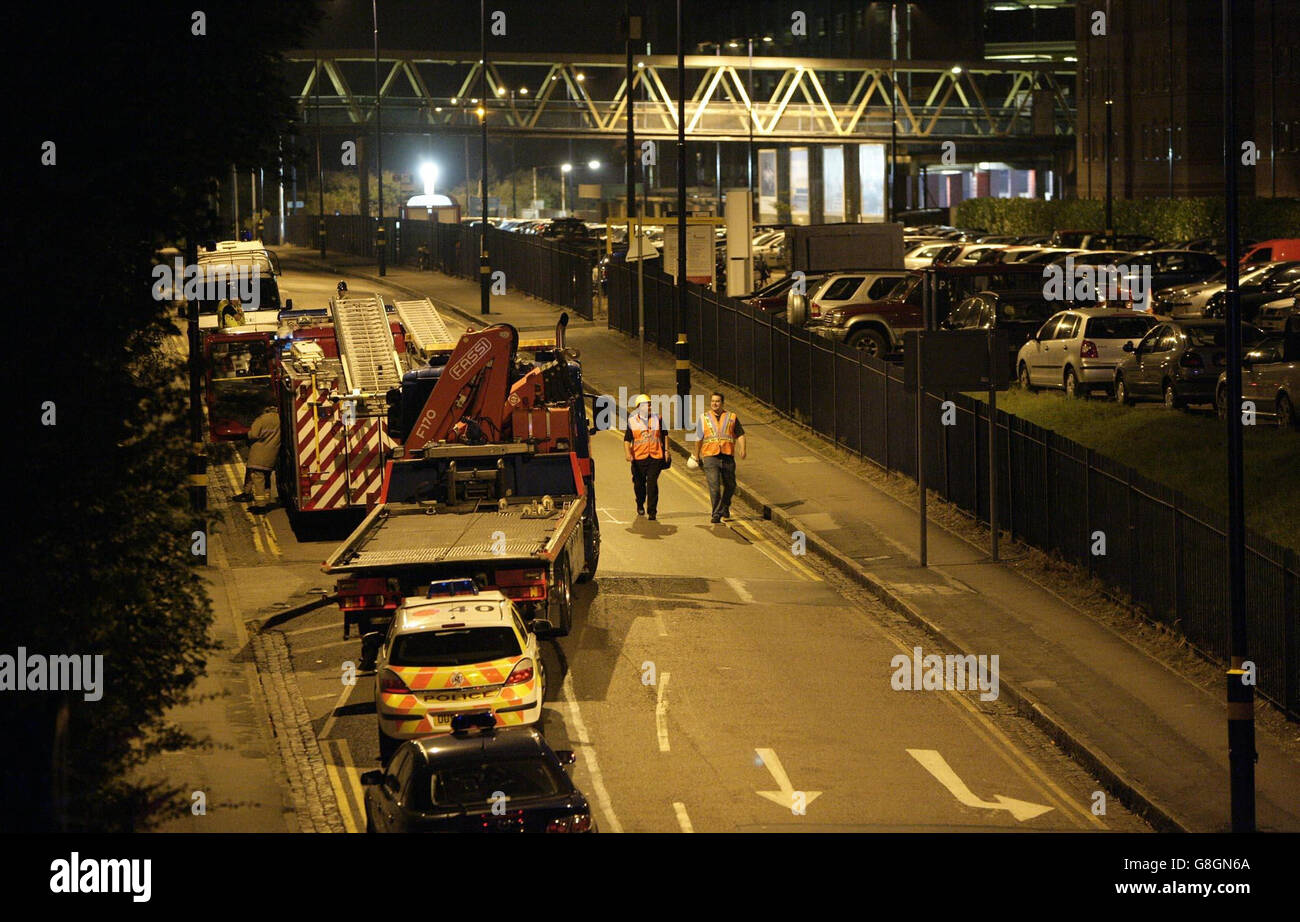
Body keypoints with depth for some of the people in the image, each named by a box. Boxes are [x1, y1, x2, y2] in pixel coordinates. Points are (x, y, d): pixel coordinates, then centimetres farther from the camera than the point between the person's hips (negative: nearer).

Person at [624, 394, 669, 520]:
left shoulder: (657, 418, 7)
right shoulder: (632, 421, 2)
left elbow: (665, 434, 18)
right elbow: (627, 439, 1)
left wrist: (666, 450, 13)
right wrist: (628, 453, -13)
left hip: (656, 456, 0)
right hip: (639, 457, 0)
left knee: (652, 484, -9)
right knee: (639, 483, 10)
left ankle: (652, 512, -6)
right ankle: (640, 505, 38)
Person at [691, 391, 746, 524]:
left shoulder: (732, 417, 10)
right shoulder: (704, 418, 12)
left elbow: (740, 434, 7)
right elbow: (699, 439, 19)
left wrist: (742, 448, -11)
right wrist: (696, 456, 22)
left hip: (727, 457, 1)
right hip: (710, 457, -1)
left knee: (730, 486, 9)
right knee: (714, 487, -13)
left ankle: (724, 511, 30)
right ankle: (716, 514, -11)